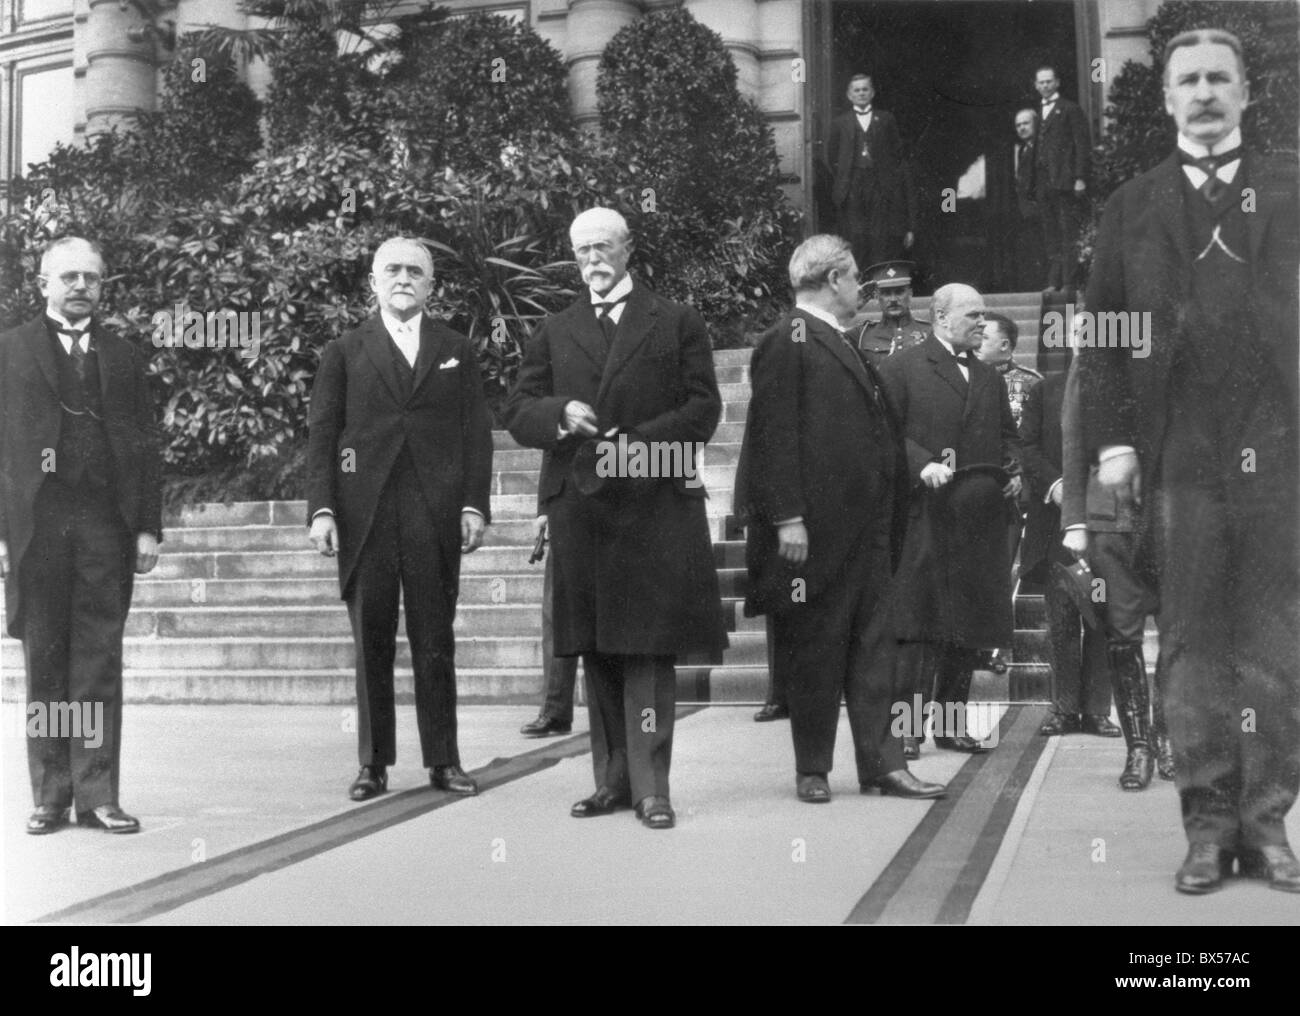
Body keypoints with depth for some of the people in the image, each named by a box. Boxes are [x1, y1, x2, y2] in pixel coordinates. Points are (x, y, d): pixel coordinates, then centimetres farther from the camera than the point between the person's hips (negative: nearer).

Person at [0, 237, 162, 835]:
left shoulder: (123, 357, 16)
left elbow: (145, 448, 13)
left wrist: (149, 527, 3)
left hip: (106, 526, 1)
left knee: (100, 663, 0)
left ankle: (97, 796, 2)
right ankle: (50, 797, 9)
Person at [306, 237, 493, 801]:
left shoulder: (456, 350, 13)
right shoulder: (344, 352, 11)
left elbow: (476, 432, 9)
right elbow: (321, 433, 5)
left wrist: (475, 504, -2)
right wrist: (321, 508, -5)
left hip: (435, 514, 0)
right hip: (364, 514, 0)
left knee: (435, 643, 3)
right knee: (371, 644, 3)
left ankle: (443, 760, 11)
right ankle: (374, 763, 11)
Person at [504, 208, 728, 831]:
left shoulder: (677, 324, 9)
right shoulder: (555, 332, 18)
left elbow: (703, 408, 2)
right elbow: (517, 412, 12)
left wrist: (643, 441, -12)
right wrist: (561, 413, -9)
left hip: (655, 504, -3)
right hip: (578, 505, 3)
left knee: (648, 646, -7)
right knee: (596, 650, 7)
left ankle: (651, 785, -4)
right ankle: (613, 779, 15)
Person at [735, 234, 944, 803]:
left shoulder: (842, 346, 19)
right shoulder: (787, 343, -9)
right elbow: (774, 435, -16)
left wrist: (917, 465, 13)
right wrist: (787, 518, -21)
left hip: (865, 528, 9)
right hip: (816, 529, -9)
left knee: (871, 646, 9)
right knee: (815, 650, 1)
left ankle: (880, 762, 14)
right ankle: (812, 770, 12)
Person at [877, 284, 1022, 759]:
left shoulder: (990, 378, 21)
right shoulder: (901, 368, 1)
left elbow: (1008, 434, 26)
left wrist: (1013, 470, 7)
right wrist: (922, 465, -20)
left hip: (982, 520, 6)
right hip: (925, 515, -6)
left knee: (972, 624, 7)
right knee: (918, 623, -7)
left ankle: (951, 720, 16)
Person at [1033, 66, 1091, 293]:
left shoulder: (1070, 110, 1)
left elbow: (1082, 144, -4)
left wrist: (1080, 178, -13)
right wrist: (1035, 180, 8)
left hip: (1065, 181, -6)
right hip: (1044, 184, 6)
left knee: (1069, 232, -6)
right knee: (1050, 234, 6)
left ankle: (1069, 282, -7)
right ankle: (1054, 281, 8)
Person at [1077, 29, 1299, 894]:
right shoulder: (1133, 206, 12)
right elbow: (1104, 334, 8)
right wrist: (1112, 437, -2)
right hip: (1178, 455, 0)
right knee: (1194, 646, 3)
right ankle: (1208, 822, 10)